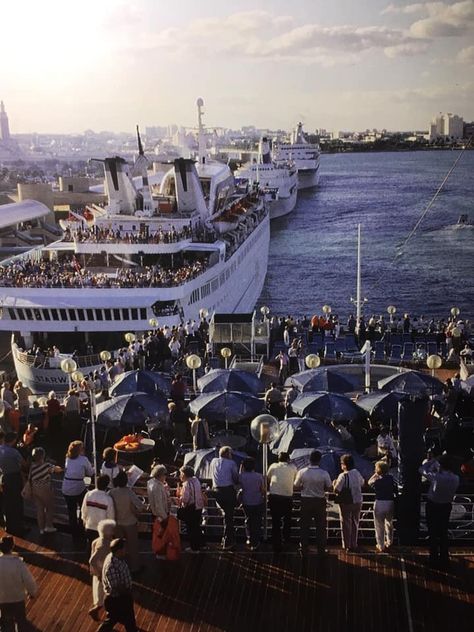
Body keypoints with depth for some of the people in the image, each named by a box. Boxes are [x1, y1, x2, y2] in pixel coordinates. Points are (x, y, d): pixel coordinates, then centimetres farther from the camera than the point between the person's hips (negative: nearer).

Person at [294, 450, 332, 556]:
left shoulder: (302, 472, -11)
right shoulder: (324, 474, -14)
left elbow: (296, 487, -3)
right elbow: (329, 488, -6)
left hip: (306, 501, 1)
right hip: (320, 501, -1)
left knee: (304, 527, 12)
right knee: (321, 527, 12)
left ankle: (304, 549, 17)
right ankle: (321, 550, 16)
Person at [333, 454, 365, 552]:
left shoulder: (343, 476, -20)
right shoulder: (357, 473, -2)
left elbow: (336, 490, -21)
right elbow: (362, 482, 15)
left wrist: (334, 483, -1)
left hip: (346, 503, -5)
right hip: (358, 501, 5)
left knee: (346, 524, 8)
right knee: (355, 523, 17)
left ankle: (346, 546, 14)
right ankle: (353, 545, 24)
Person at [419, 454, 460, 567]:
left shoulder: (437, 477, -28)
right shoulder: (456, 479, -14)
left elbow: (422, 470, -16)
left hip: (433, 506, -4)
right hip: (447, 507, 4)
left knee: (433, 533, 8)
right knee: (443, 533, 16)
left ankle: (434, 558, 14)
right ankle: (444, 558, 24)